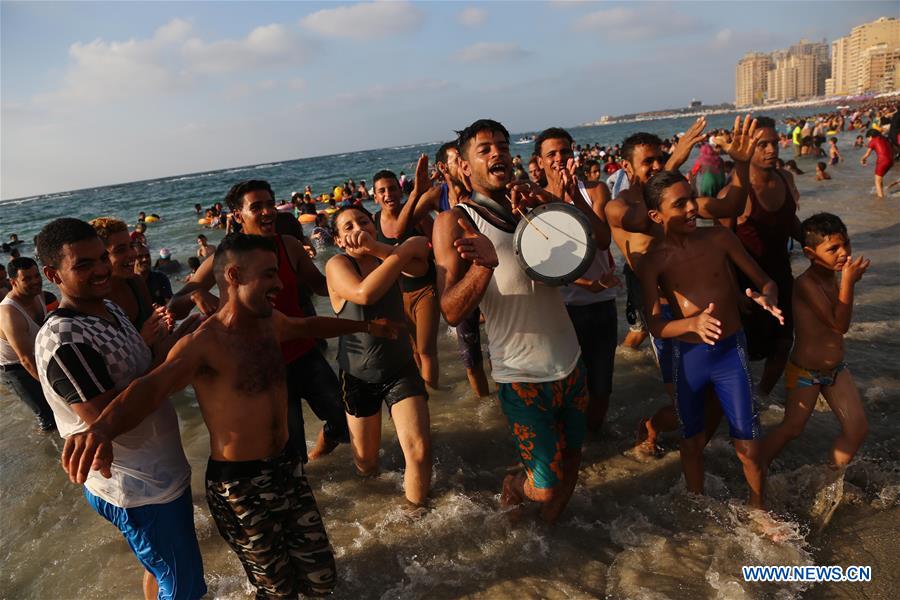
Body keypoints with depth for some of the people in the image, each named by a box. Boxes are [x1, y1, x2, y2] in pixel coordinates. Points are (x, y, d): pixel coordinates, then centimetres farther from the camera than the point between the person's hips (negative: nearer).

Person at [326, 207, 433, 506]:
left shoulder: (387, 257, -2)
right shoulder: (338, 265, -14)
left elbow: (420, 266, -23)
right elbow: (365, 294, -35)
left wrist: (376, 247, -35)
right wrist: (404, 249, -29)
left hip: (401, 367, 2)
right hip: (359, 374, -2)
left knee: (420, 451, -11)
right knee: (366, 464, 15)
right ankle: (355, 430, 51)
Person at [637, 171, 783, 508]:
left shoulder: (720, 238, -8)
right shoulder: (652, 260, -10)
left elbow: (765, 281, 1)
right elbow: (655, 325, -15)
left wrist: (767, 298, -22)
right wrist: (694, 323, -34)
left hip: (731, 353, 0)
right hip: (687, 356, 0)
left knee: (748, 446, 5)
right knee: (692, 441, 15)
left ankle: (759, 510, 32)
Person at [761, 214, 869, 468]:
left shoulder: (832, 276, -1)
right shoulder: (806, 283, -26)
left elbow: (841, 321, 3)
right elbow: (839, 325, -27)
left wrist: (848, 280, -7)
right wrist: (848, 281, -28)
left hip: (835, 368, 7)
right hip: (805, 372, -7)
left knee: (858, 429, 8)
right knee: (791, 429, 7)